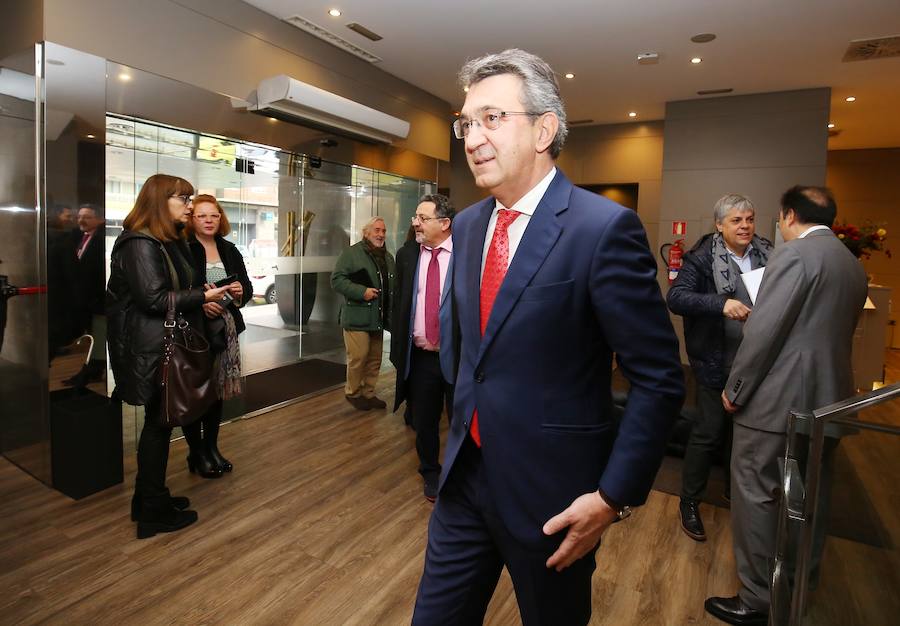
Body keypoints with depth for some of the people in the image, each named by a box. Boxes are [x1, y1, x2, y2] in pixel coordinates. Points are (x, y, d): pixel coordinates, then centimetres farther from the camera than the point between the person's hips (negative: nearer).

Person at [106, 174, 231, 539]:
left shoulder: (170, 242, 15)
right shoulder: (140, 244, -15)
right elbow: (154, 298, -21)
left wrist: (201, 298, 7)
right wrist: (202, 296, -17)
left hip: (167, 345, 10)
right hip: (151, 349, -10)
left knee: (160, 422, 16)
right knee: (158, 424, 0)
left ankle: (150, 497, 30)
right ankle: (153, 513, 14)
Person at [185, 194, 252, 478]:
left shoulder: (230, 250, 11)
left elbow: (247, 285, 13)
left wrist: (241, 290, -9)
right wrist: (199, 303, -23)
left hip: (225, 329, 6)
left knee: (218, 390, 14)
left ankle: (212, 447, 28)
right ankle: (196, 452, 19)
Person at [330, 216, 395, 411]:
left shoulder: (388, 257, 16)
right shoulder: (352, 253, -6)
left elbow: (392, 286, 22)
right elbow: (337, 280, -13)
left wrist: (391, 315, 13)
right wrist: (362, 291, -20)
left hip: (378, 319, 7)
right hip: (357, 318, -6)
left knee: (375, 359, 11)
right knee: (358, 357, -5)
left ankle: (368, 393, 26)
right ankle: (353, 393, 16)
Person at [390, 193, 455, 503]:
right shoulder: (407, 255, 4)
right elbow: (399, 304, 8)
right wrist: (398, 349, 5)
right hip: (420, 356, 3)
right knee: (424, 421, 16)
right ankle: (430, 474, 39)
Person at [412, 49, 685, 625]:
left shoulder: (605, 228, -18)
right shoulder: (468, 225, 4)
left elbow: (660, 379, -15)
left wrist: (614, 496, -15)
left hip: (550, 492, -5)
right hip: (466, 474, 6)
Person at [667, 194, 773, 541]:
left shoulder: (767, 254, 2)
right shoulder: (702, 257, -11)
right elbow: (675, 297, -21)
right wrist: (721, 304, -34)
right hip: (716, 362, -5)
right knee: (709, 431, 1)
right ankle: (689, 502, 19)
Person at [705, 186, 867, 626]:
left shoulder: (794, 254, -15)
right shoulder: (854, 265, 12)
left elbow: (763, 330, -19)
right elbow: (835, 330, 17)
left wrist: (735, 388, -11)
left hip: (779, 396, -9)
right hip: (827, 397, 9)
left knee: (754, 494, 2)